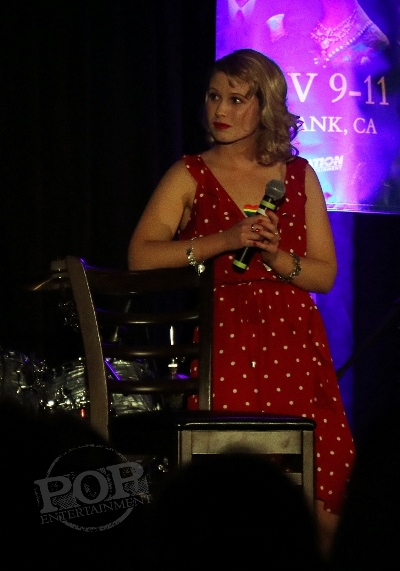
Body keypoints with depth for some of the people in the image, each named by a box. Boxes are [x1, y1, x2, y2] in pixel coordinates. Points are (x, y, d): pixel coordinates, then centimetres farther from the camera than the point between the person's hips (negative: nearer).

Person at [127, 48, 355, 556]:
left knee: (322, 506, -8)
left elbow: (325, 275, 9)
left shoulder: (298, 175, 12)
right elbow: (140, 256, -7)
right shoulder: (190, 175, 6)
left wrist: (275, 256, -10)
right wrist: (224, 241, -15)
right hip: (225, 347, -2)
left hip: (296, 346, 2)